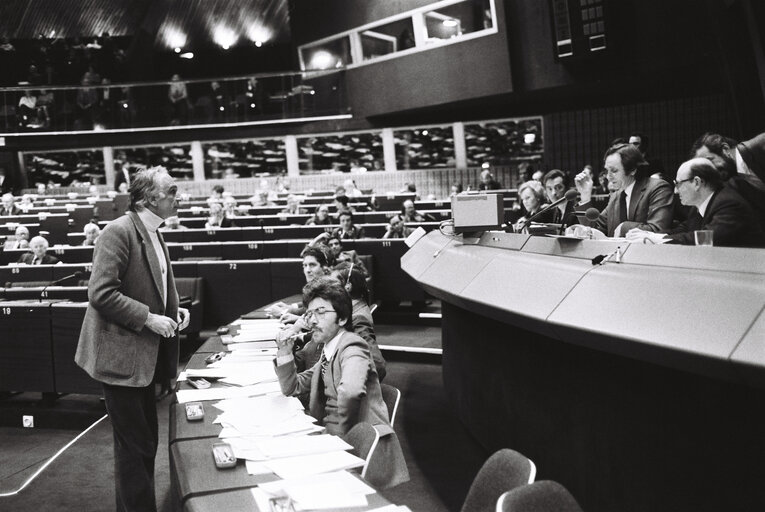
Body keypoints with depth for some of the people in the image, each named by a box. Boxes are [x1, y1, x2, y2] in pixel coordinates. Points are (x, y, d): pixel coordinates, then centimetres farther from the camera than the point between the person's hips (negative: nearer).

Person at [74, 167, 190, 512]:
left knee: (146, 442, 16)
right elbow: (101, 293, -23)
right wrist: (149, 318, -21)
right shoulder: (119, 231, -16)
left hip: (144, 356, 9)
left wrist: (173, 310, 7)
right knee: (134, 445, -3)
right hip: (121, 355, -9)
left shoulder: (153, 235, 13)